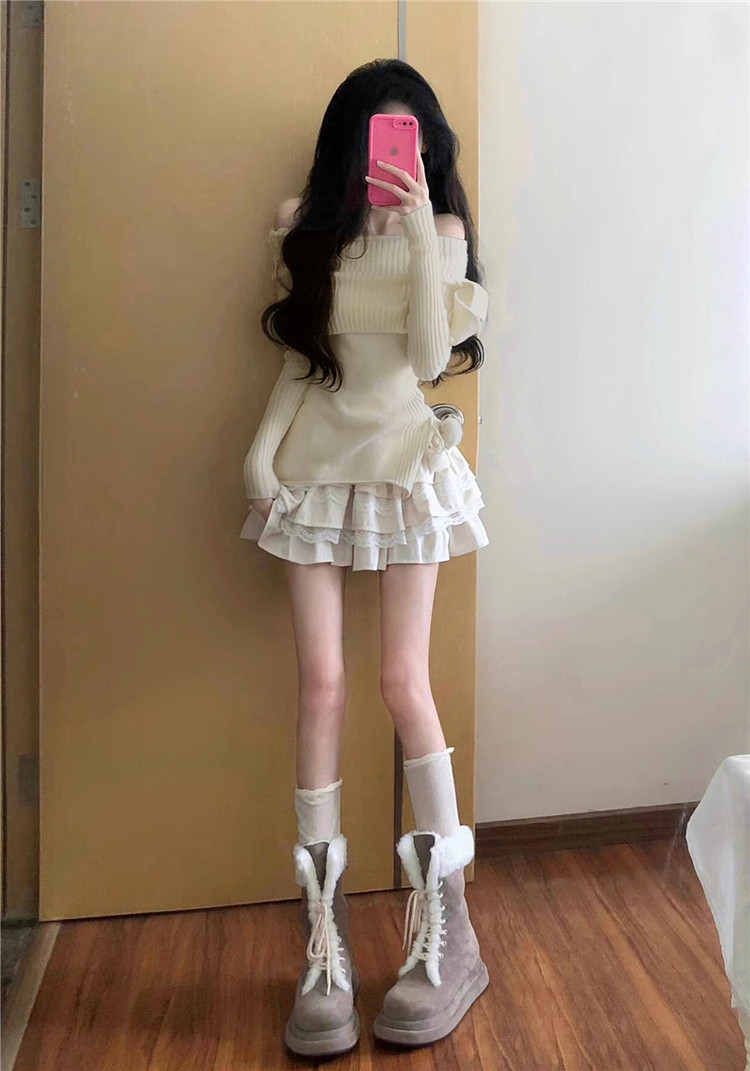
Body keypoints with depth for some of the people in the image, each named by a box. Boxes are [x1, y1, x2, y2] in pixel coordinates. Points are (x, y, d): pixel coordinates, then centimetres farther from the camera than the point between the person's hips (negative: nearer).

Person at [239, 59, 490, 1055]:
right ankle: (325, 936, 6)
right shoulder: (310, 229, 12)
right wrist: (264, 447, 1)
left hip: (404, 466, -2)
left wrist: (423, 235, -13)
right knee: (322, 681, -4)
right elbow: (299, 358, 12)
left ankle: (447, 930, 9)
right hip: (315, 469, 2)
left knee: (403, 680, -7)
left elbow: (427, 356, -9)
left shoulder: (441, 233, 4)